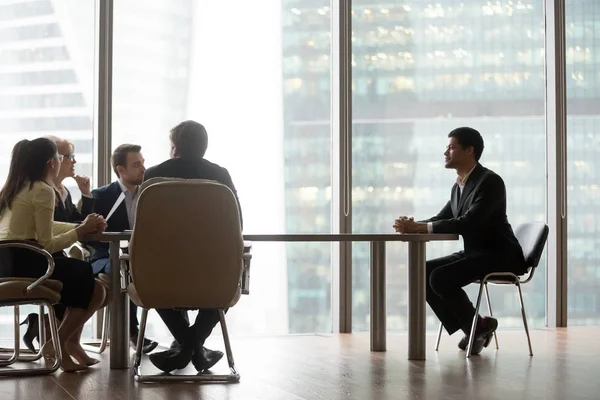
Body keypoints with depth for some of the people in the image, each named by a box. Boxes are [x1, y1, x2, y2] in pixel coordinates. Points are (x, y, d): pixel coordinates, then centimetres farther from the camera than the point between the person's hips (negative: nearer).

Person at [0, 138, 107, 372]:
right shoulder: (43, 191, -9)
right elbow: (47, 244, -14)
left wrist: (82, 226, 10)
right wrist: (82, 231, -3)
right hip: (23, 262, -9)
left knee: (84, 274, 21)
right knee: (95, 289, -2)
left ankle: (70, 344, 17)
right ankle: (57, 343, 4)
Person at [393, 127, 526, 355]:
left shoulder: (490, 181, -17)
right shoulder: (459, 186, 11)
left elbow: (468, 222, -27)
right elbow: (442, 219, 12)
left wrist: (420, 227, -28)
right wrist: (412, 227, -9)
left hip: (499, 257, -9)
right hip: (473, 253, 9)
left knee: (440, 278, -25)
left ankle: (478, 325, -4)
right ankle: (469, 328, 2)